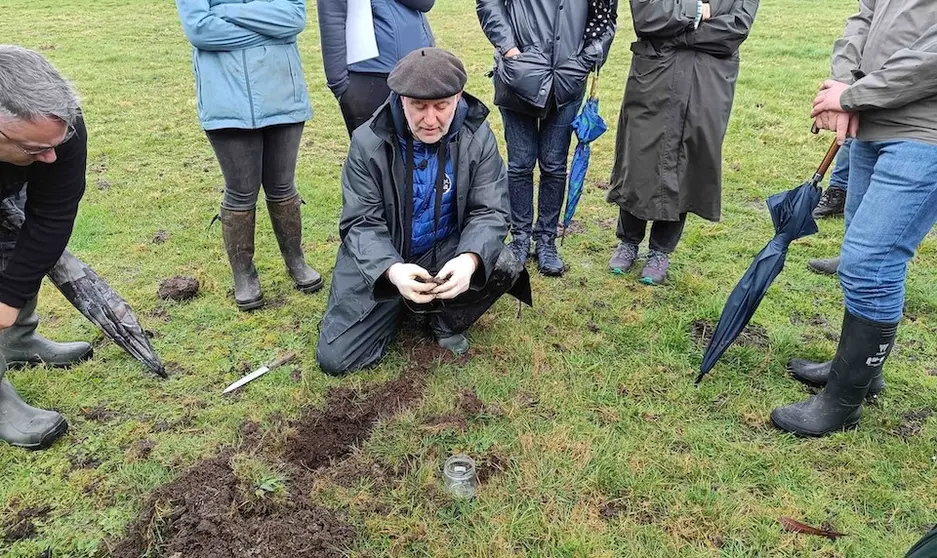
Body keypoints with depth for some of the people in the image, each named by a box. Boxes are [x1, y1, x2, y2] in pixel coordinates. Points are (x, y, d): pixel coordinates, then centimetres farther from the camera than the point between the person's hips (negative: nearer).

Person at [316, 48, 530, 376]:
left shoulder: (477, 137, -11)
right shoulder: (369, 142, -15)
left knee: (504, 267, -29)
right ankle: (400, 309, 21)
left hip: (448, 251, 1)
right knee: (335, 358, -9)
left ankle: (446, 320, 3)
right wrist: (392, 270, -38)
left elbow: (489, 212, -13)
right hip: (381, 260, -1)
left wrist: (469, 259, -37)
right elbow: (362, 224, -16)